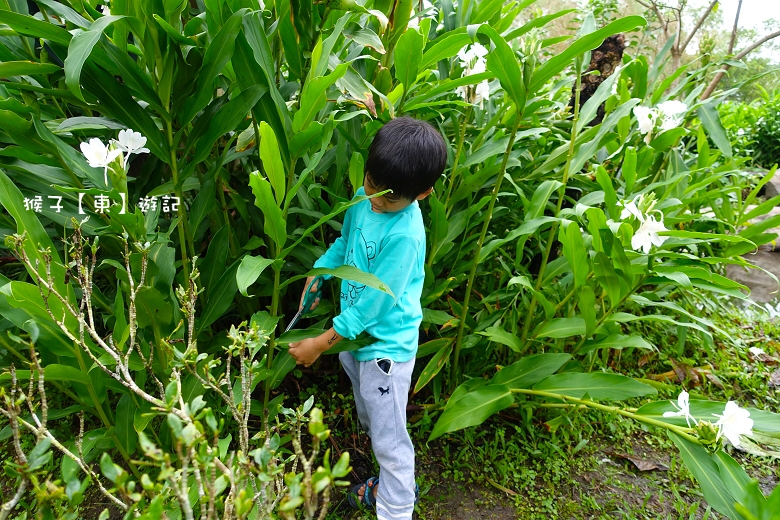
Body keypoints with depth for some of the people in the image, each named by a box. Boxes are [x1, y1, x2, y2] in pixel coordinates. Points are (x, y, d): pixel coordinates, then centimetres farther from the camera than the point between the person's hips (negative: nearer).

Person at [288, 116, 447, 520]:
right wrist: (316, 275, -2)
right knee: (370, 422, 26)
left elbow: (371, 306, -24)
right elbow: (345, 243, 13)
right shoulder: (364, 198, -7)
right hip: (355, 334, 8)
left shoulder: (404, 235, -30)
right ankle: (392, 481, 50)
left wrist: (321, 344, -16)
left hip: (385, 344, -8)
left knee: (388, 438, 8)